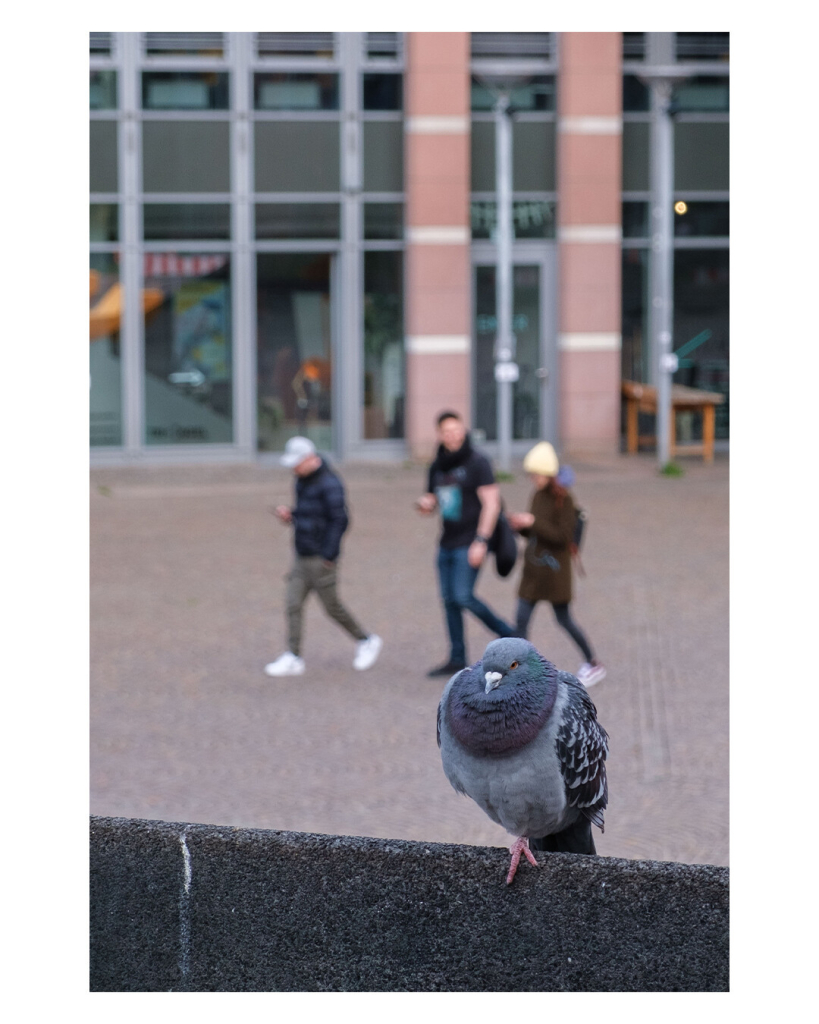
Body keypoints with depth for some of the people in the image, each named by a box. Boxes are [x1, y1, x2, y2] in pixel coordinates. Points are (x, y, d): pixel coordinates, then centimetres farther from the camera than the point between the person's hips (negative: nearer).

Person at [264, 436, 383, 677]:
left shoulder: (329, 484, -16)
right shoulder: (302, 481, 12)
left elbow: (339, 520, -18)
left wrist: (327, 555, -19)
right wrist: (290, 514, 4)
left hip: (320, 559, -8)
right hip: (302, 558, 8)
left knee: (331, 606, 1)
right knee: (293, 605, 1)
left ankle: (366, 641, 20)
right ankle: (293, 658, 2)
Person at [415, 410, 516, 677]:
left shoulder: (477, 462, -9)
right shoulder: (437, 467, 11)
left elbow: (492, 503, -13)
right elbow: (431, 505, 20)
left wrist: (481, 542, -20)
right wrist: (424, 504, -6)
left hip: (470, 543, -7)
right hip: (447, 542, 7)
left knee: (463, 597, -14)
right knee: (449, 600, 6)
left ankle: (508, 635, 3)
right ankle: (457, 659, 12)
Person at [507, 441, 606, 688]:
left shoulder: (564, 498, -14)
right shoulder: (538, 496, 8)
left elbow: (564, 536, -19)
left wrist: (532, 522, -23)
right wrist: (520, 525, -4)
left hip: (554, 568, -7)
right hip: (533, 566, 7)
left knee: (563, 619, 5)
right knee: (521, 618, -2)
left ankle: (593, 665, 23)